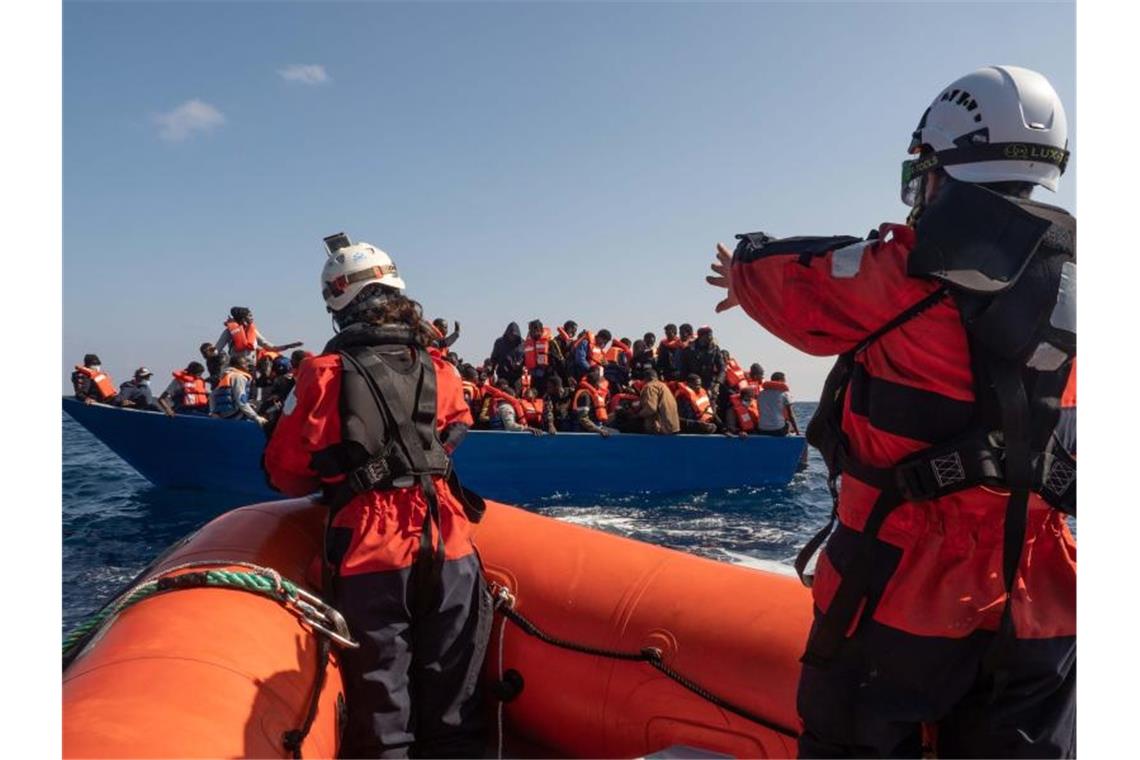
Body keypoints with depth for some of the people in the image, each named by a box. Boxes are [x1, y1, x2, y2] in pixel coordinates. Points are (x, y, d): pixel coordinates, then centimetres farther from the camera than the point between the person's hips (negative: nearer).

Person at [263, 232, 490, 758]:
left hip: (369, 556, -2)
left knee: (380, 711, 11)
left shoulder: (325, 372, -3)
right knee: (454, 716, 14)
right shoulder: (439, 370, 5)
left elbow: (285, 470, 4)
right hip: (450, 548, 2)